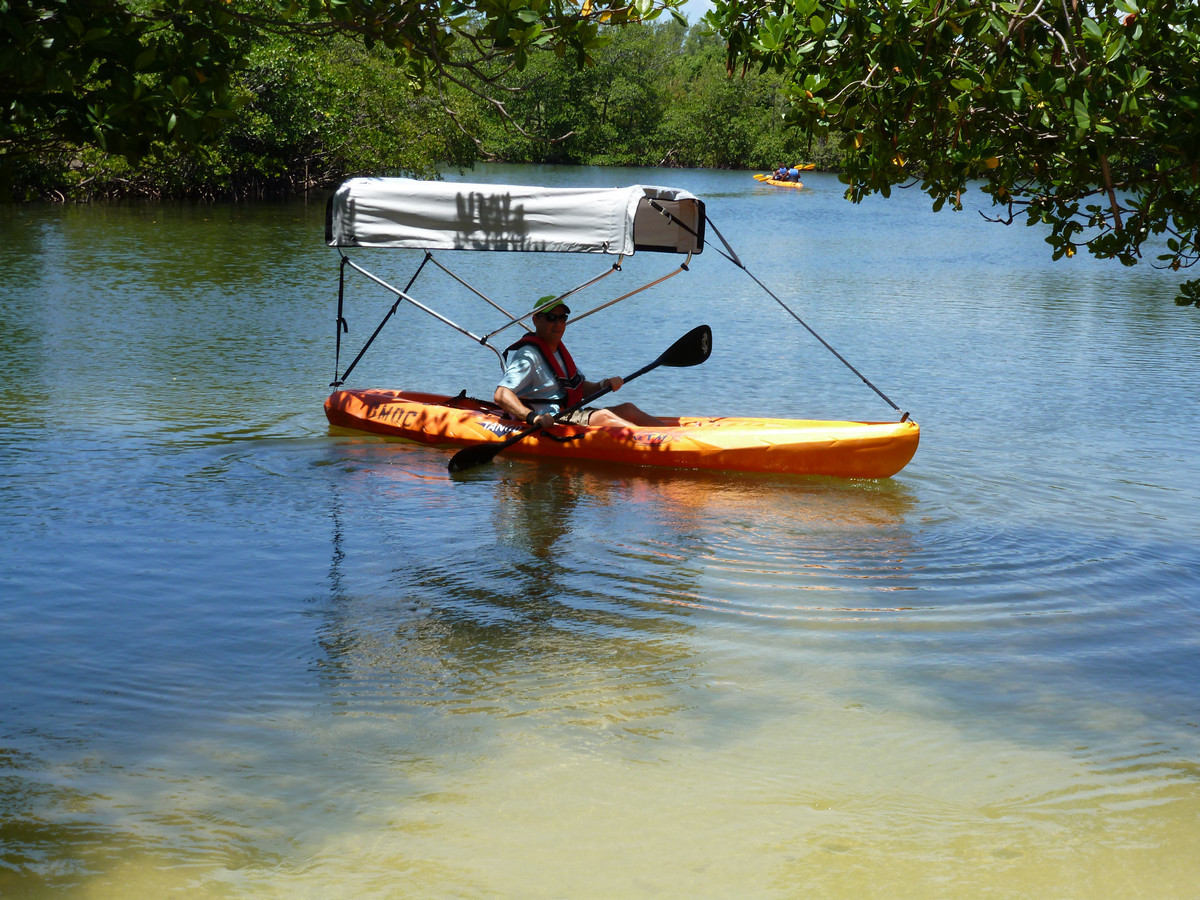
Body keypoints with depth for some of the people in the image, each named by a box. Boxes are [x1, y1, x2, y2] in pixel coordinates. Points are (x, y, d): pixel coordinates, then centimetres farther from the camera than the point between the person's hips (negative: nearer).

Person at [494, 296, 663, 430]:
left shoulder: (559, 349, 18)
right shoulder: (528, 356, -13)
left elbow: (581, 389, 21)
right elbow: (501, 395, -26)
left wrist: (605, 385, -1)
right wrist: (533, 417, -41)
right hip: (548, 423, -10)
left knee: (627, 409, -4)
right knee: (603, 416, -26)